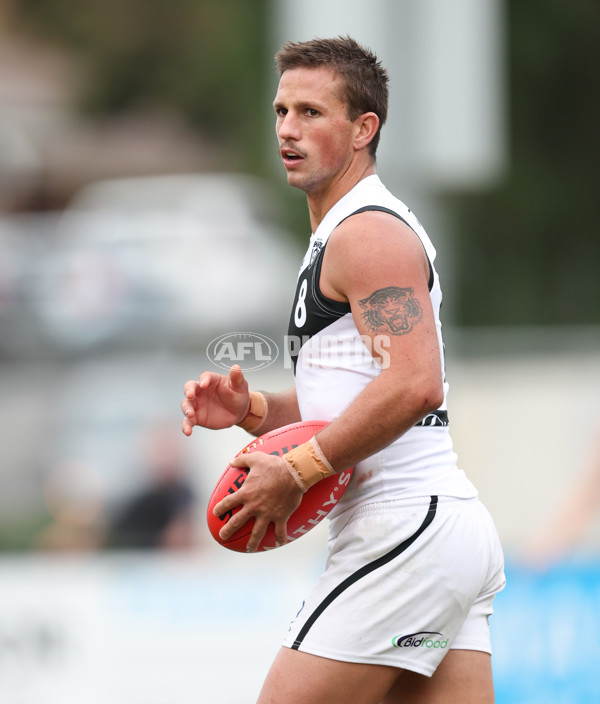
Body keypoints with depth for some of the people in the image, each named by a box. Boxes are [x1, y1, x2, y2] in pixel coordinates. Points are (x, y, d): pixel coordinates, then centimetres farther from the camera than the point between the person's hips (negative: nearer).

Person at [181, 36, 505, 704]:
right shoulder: (335, 238, 23)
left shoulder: (368, 232, -10)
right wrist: (250, 409, 9)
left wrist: (296, 473, -20)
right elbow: (339, 408, 28)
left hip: (404, 529, -10)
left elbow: (413, 386, -24)